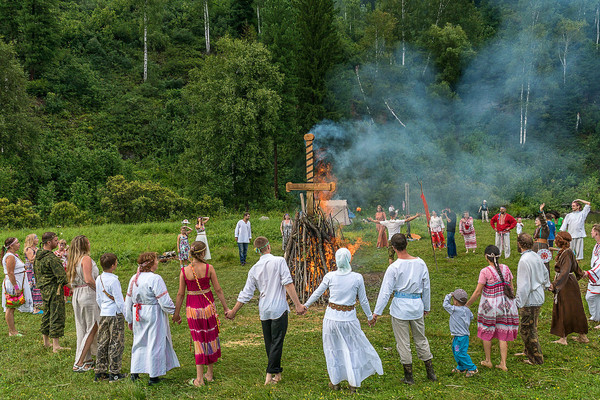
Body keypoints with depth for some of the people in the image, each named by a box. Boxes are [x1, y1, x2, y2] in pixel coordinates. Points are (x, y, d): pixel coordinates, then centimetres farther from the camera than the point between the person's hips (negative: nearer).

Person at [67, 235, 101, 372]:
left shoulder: (72, 260, 13)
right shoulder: (86, 259, -12)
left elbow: (71, 280, 15)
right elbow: (89, 280, -20)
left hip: (76, 295, 9)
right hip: (88, 295, -9)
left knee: (82, 329, 14)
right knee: (92, 329, -1)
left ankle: (87, 360, 22)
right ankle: (78, 363, -4)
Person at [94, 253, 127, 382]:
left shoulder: (99, 279, 6)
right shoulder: (114, 281, -18)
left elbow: (98, 299, 15)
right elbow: (119, 301, -15)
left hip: (103, 314, 8)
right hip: (115, 314, -7)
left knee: (103, 343, 12)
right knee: (116, 343, 1)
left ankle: (100, 372, 18)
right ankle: (114, 373, 6)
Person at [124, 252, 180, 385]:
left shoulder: (134, 279, 5)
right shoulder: (155, 279, -18)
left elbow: (129, 301, 12)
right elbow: (164, 300, -19)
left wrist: (129, 319, 21)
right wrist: (174, 312, -7)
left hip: (138, 315, 7)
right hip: (154, 314, -7)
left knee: (140, 342, 19)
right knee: (155, 343, 3)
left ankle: (135, 372, 22)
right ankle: (154, 376, 8)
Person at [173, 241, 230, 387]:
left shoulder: (184, 271, -8)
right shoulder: (209, 268, -11)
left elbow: (180, 294, -2)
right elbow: (218, 290, -6)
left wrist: (176, 313, 8)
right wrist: (226, 308, 4)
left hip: (192, 308, 0)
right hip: (208, 305, 0)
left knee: (198, 341, 10)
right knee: (210, 338, 17)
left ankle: (199, 379, 10)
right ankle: (210, 374, 28)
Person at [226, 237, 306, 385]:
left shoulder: (254, 269, 6)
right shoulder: (279, 261, -6)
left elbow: (246, 294, 7)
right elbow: (288, 284, -13)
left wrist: (233, 311, 18)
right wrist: (298, 305, -12)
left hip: (263, 310, 5)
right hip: (279, 309, -5)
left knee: (269, 342, 14)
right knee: (277, 342, 1)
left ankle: (277, 373, 22)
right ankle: (270, 375, 0)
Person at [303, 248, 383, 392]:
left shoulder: (330, 276, -9)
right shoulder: (357, 278, -10)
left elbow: (317, 293, 4)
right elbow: (363, 300, -1)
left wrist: (306, 305, 21)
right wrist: (370, 316, 15)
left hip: (332, 316, 1)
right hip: (349, 318, 0)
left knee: (332, 349, 15)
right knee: (352, 349, 14)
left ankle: (335, 382, 26)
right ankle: (353, 383, 19)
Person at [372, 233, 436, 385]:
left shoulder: (394, 267, -15)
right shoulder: (421, 263, -2)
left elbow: (385, 291, -13)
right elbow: (426, 287, 7)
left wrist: (377, 312, -6)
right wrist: (426, 307, 19)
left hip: (400, 307, -4)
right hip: (417, 305, 4)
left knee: (403, 343, 8)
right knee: (421, 339, 19)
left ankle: (409, 377, 16)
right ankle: (431, 372, 26)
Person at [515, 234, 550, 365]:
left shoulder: (524, 260, -23)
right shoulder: (536, 256, 4)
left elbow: (524, 285, -24)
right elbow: (545, 272, 21)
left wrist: (519, 303, -20)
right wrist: (546, 285, 38)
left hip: (530, 300, -9)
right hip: (539, 297, 9)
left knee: (528, 329, 3)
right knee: (527, 327, 23)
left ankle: (537, 358, 12)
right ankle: (528, 351, 37)